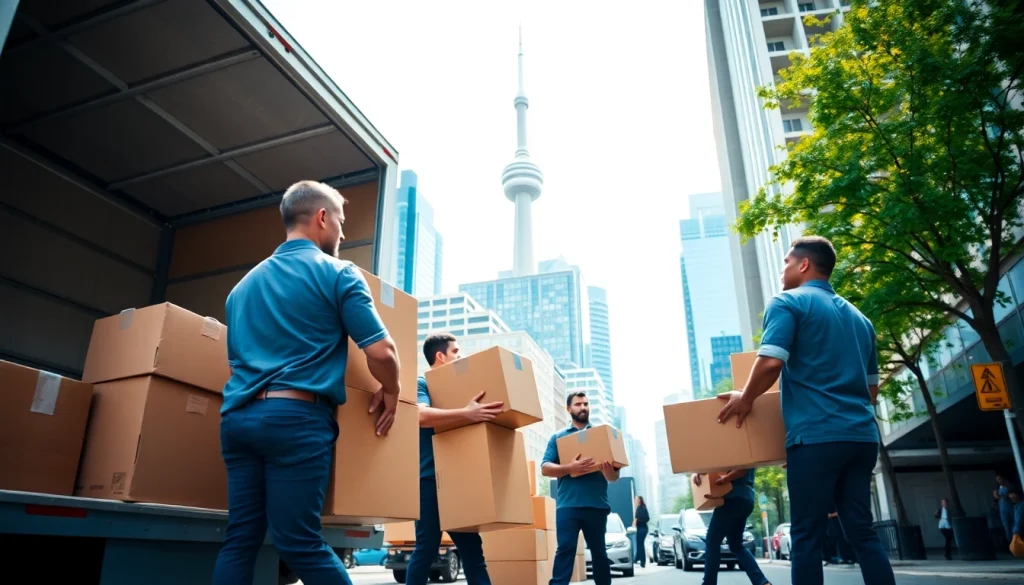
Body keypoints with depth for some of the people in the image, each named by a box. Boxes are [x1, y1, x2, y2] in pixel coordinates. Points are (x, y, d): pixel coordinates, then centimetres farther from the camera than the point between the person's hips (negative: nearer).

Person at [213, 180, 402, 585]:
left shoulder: (246, 282, 21)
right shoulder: (337, 273, 0)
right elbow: (380, 351, -7)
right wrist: (390, 392, 11)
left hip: (238, 415, 7)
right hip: (296, 417, -6)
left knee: (240, 538, 7)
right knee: (299, 542, -4)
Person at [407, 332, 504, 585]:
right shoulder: (422, 383, -4)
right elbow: (421, 415, -25)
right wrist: (467, 413, -36)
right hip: (430, 478, -7)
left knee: (472, 547, 6)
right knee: (427, 548, -4)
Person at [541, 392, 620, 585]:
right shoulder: (558, 437, 12)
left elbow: (615, 476, 10)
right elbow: (545, 468, 2)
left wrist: (609, 471, -16)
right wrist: (570, 467, -16)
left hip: (597, 504, 1)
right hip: (567, 504, -1)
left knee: (598, 551, 9)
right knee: (565, 550, -7)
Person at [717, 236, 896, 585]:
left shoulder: (789, 303, -2)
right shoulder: (858, 317, 21)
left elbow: (771, 362, -16)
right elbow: (872, 386, 24)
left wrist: (746, 399, 0)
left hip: (816, 435, -7)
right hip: (861, 435, 7)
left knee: (807, 536, -1)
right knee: (862, 532, 11)